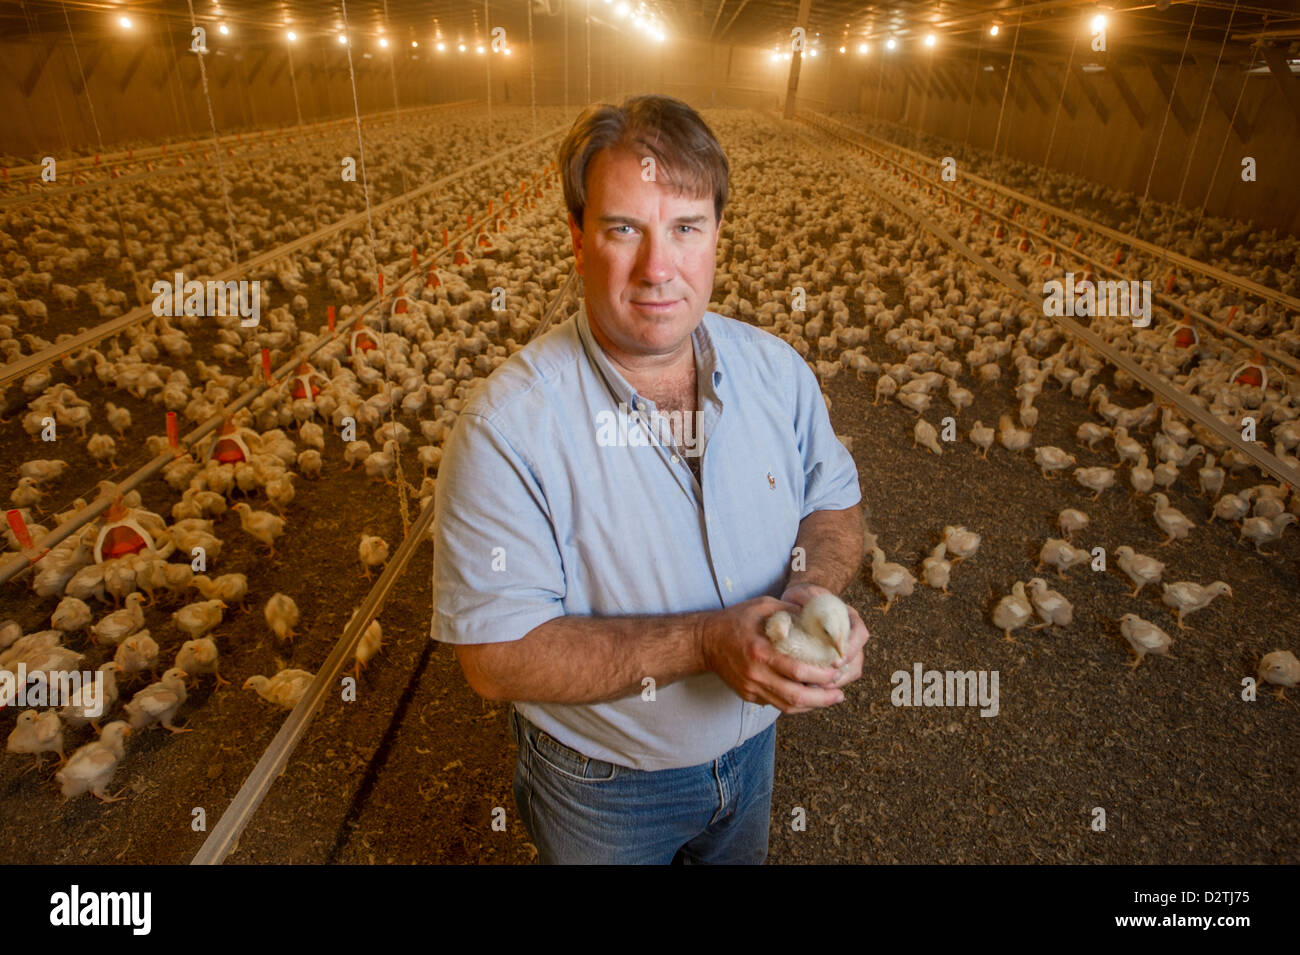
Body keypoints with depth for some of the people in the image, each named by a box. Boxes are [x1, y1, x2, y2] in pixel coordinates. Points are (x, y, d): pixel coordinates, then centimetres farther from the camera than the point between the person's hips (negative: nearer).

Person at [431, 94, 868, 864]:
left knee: (741, 856, 32)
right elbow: (497, 654, -28)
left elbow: (834, 505, -1)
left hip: (752, 744, 5)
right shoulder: (506, 425, -29)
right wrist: (705, 642, -36)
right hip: (602, 786, -4)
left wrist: (816, 589, -24)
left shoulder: (777, 369, -12)